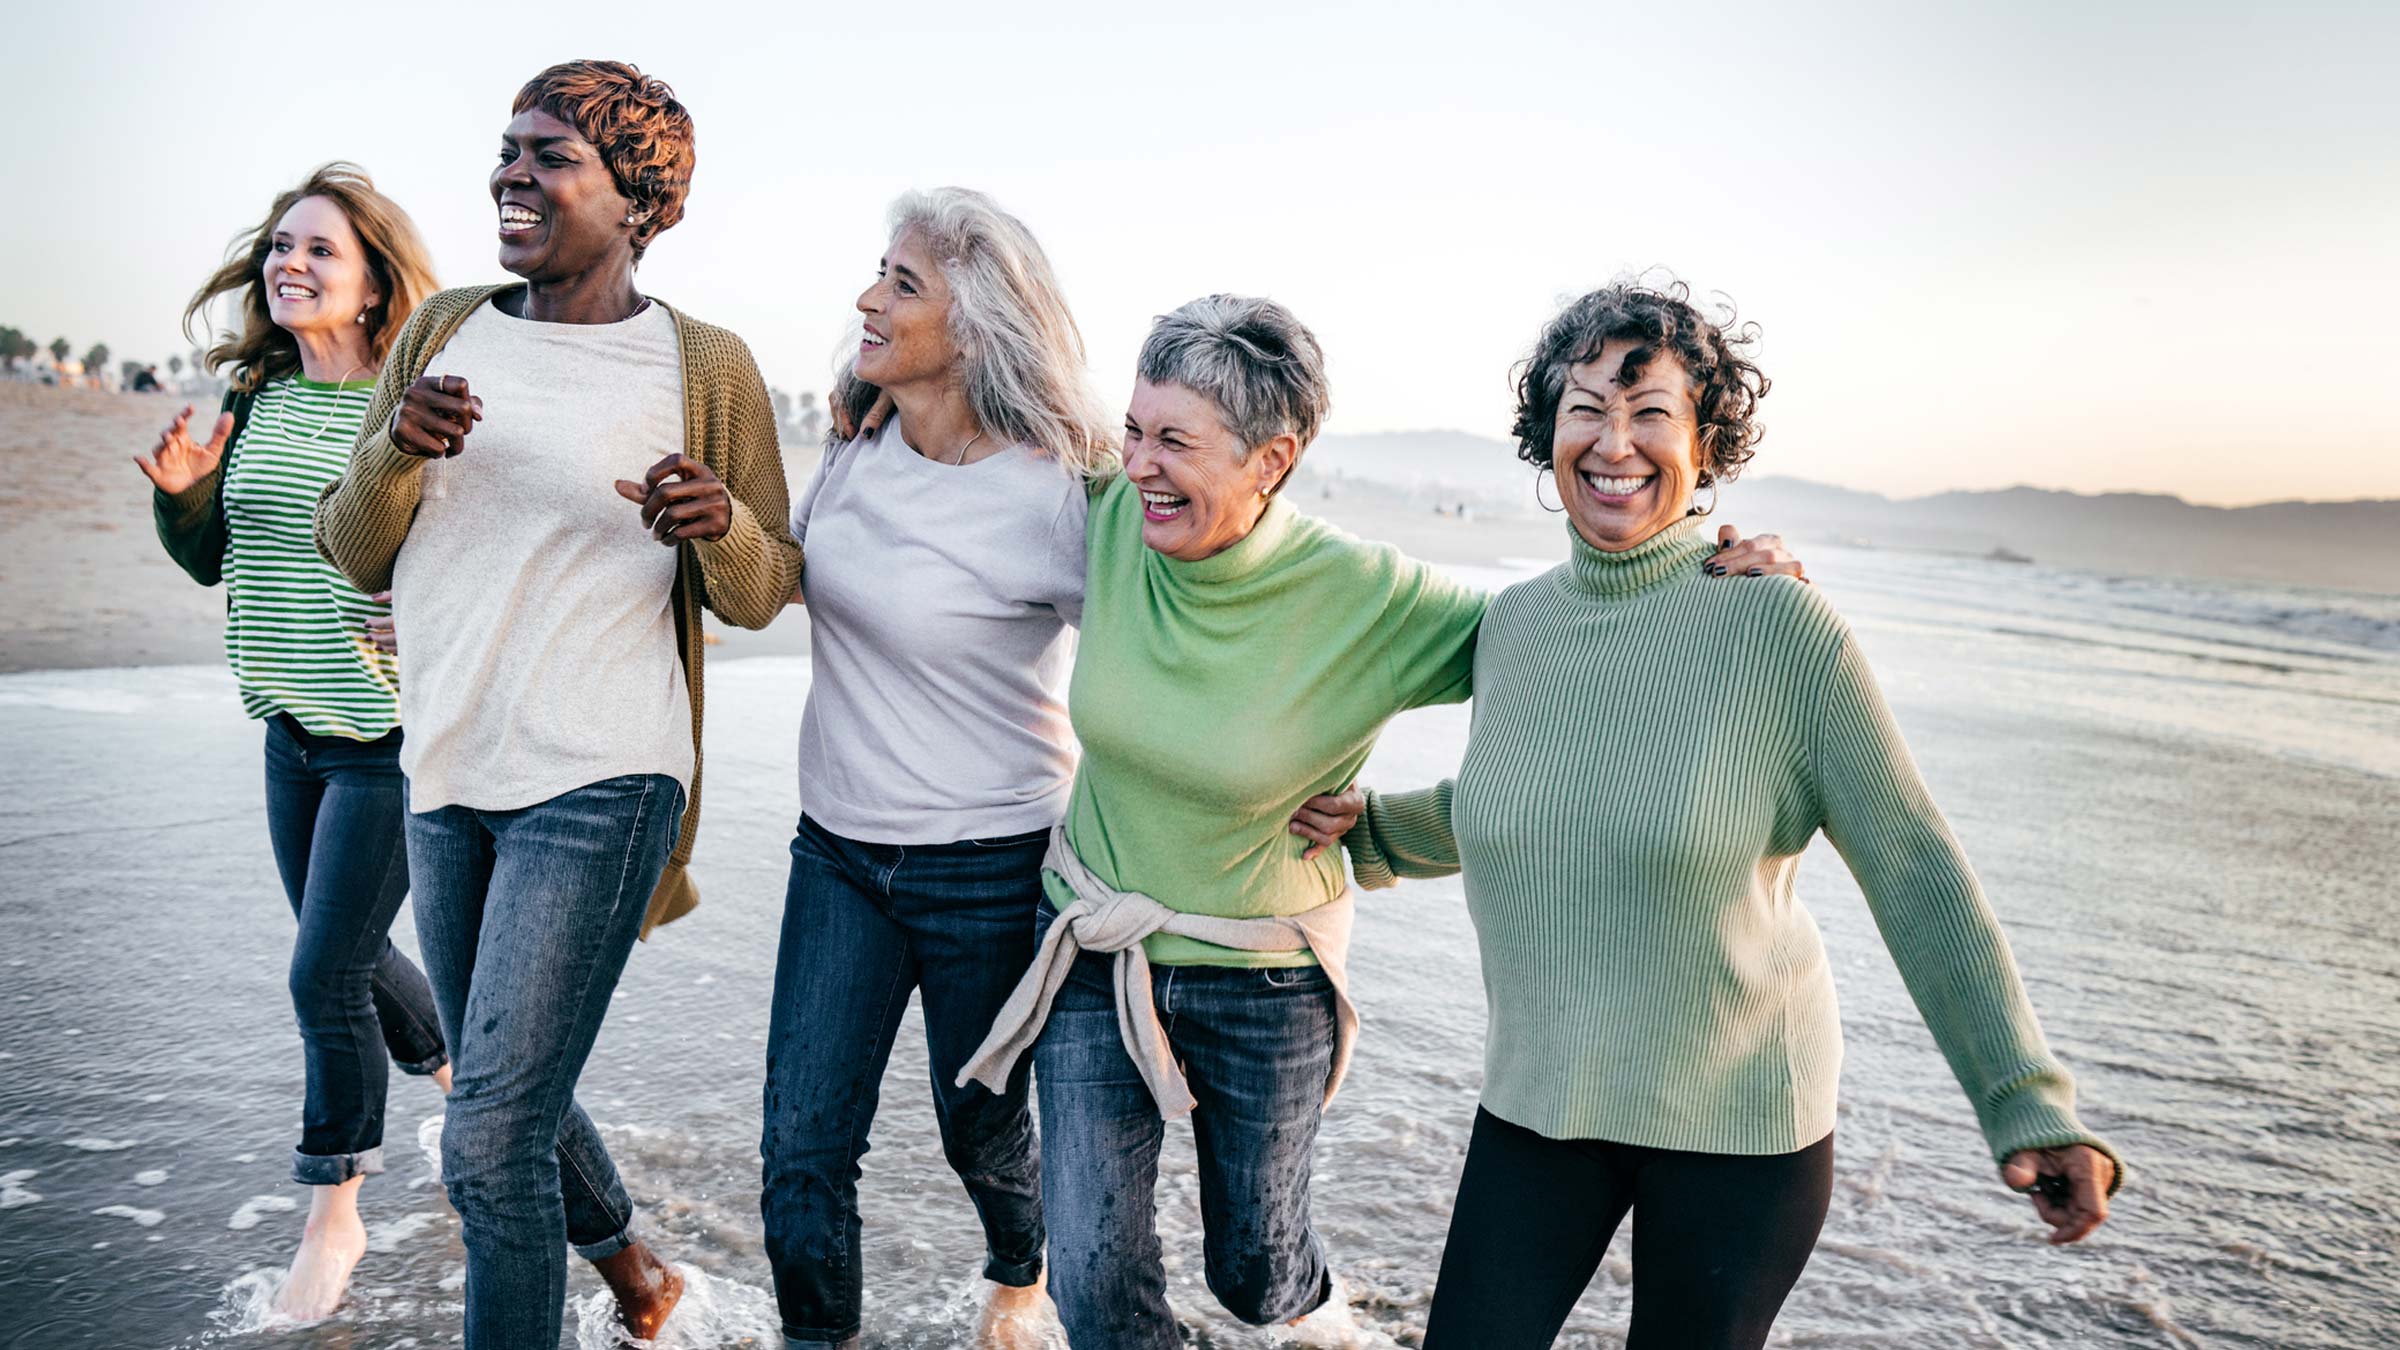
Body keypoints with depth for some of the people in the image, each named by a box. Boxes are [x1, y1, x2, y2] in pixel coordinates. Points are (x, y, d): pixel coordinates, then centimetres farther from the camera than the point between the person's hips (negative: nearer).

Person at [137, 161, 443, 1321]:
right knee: (352, 954, 19)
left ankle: (333, 1216, 19)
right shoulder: (253, 400, 5)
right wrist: (181, 492, -6)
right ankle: (468, 1084, 45)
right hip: (292, 730, 7)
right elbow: (209, 561, 12)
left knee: (325, 975, -2)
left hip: (391, 738, -7)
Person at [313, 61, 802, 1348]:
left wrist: (720, 524, -23)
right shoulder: (444, 329, 8)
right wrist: (397, 450, -11)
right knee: (509, 1089, 22)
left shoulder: (703, 365, -6)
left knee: (490, 1136, -8)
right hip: (446, 773, 6)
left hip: (599, 783, -6)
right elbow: (352, 552, 9)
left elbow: (761, 592, -1)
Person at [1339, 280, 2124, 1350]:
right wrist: (1366, 829, 10)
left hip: (1738, 1119, -3)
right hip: (1537, 1100, 4)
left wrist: (2028, 1104, -20)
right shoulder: (1513, 623, -2)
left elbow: (1915, 872, -16)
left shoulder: (1777, 625, -16)